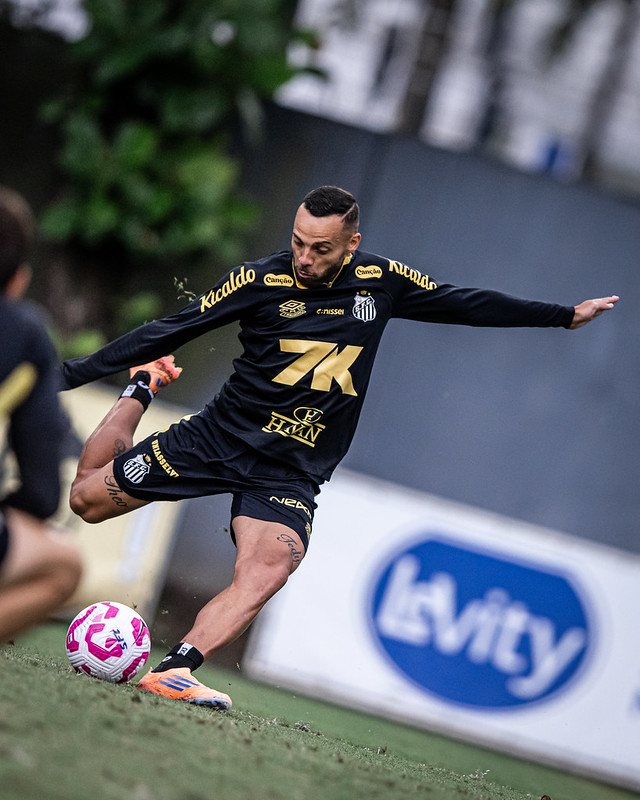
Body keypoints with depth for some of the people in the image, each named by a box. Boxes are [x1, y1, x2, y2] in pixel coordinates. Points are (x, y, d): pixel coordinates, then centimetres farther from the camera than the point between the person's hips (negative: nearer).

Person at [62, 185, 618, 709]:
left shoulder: (381, 282, -1)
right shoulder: (262, 281, -10)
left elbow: (466, 304, 14)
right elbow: (171, 331, -8)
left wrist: (567, 315, 18)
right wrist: (72, 373, -11)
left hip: (292, 473, 1)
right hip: (218, 439, -1)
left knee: (265, 574, -28)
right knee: (87, 498, 3)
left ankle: (174, 670, -34)